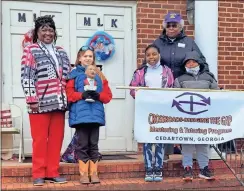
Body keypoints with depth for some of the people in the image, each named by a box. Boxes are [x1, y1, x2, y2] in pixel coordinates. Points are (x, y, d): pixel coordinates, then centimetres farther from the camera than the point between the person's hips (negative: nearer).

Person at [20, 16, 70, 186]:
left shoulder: (61, 52, 17)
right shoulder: (31, 50, 0)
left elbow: (68, 75, 20)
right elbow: (27, 77, -7)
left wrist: (68, 97, 12)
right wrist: (32, 99, -14)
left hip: (59, 102, 5)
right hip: (40, 103, -5)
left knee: (56, 139, 8)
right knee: (40, 139, 1)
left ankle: (53, 172, 16)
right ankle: (39, 174, 10)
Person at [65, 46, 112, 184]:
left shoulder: (99, 75, 14)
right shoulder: (74, 74, 4)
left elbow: (108, 95, 8)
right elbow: (69, 94, -4)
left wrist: (98, 95, -11)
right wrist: (82, 95, -18)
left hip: (96, 114, 3)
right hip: (80, 114, -3)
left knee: (94, 144, 6)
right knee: (82, 145, 1)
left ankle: (94, 173, 13)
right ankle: (84, 173, 8)